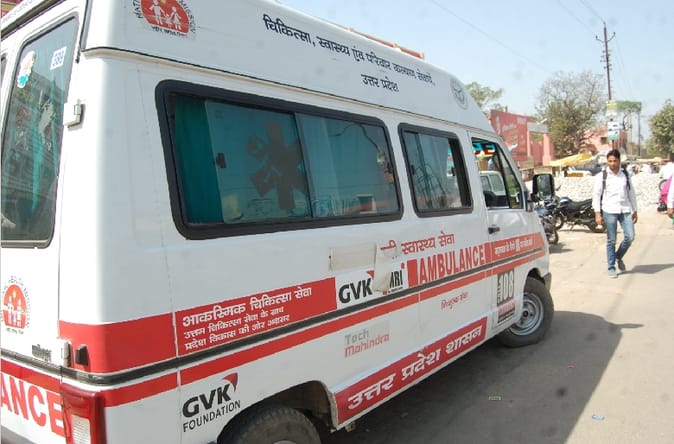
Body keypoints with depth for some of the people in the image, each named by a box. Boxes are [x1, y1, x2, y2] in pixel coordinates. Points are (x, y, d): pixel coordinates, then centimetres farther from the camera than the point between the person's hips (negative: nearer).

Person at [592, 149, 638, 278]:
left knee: (630, 237, -5)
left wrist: (634, 211, 14)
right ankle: (611, 268, 10)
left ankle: (618, 257, 22)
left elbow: (631, 193, 17)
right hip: (609, 211, -3)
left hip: (625, 210, 3)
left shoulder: (625, 174, 11)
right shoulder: (602, 176, 1)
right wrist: (597, 214, -7)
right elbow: (596, 195, 0)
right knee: (611, 241, 0)